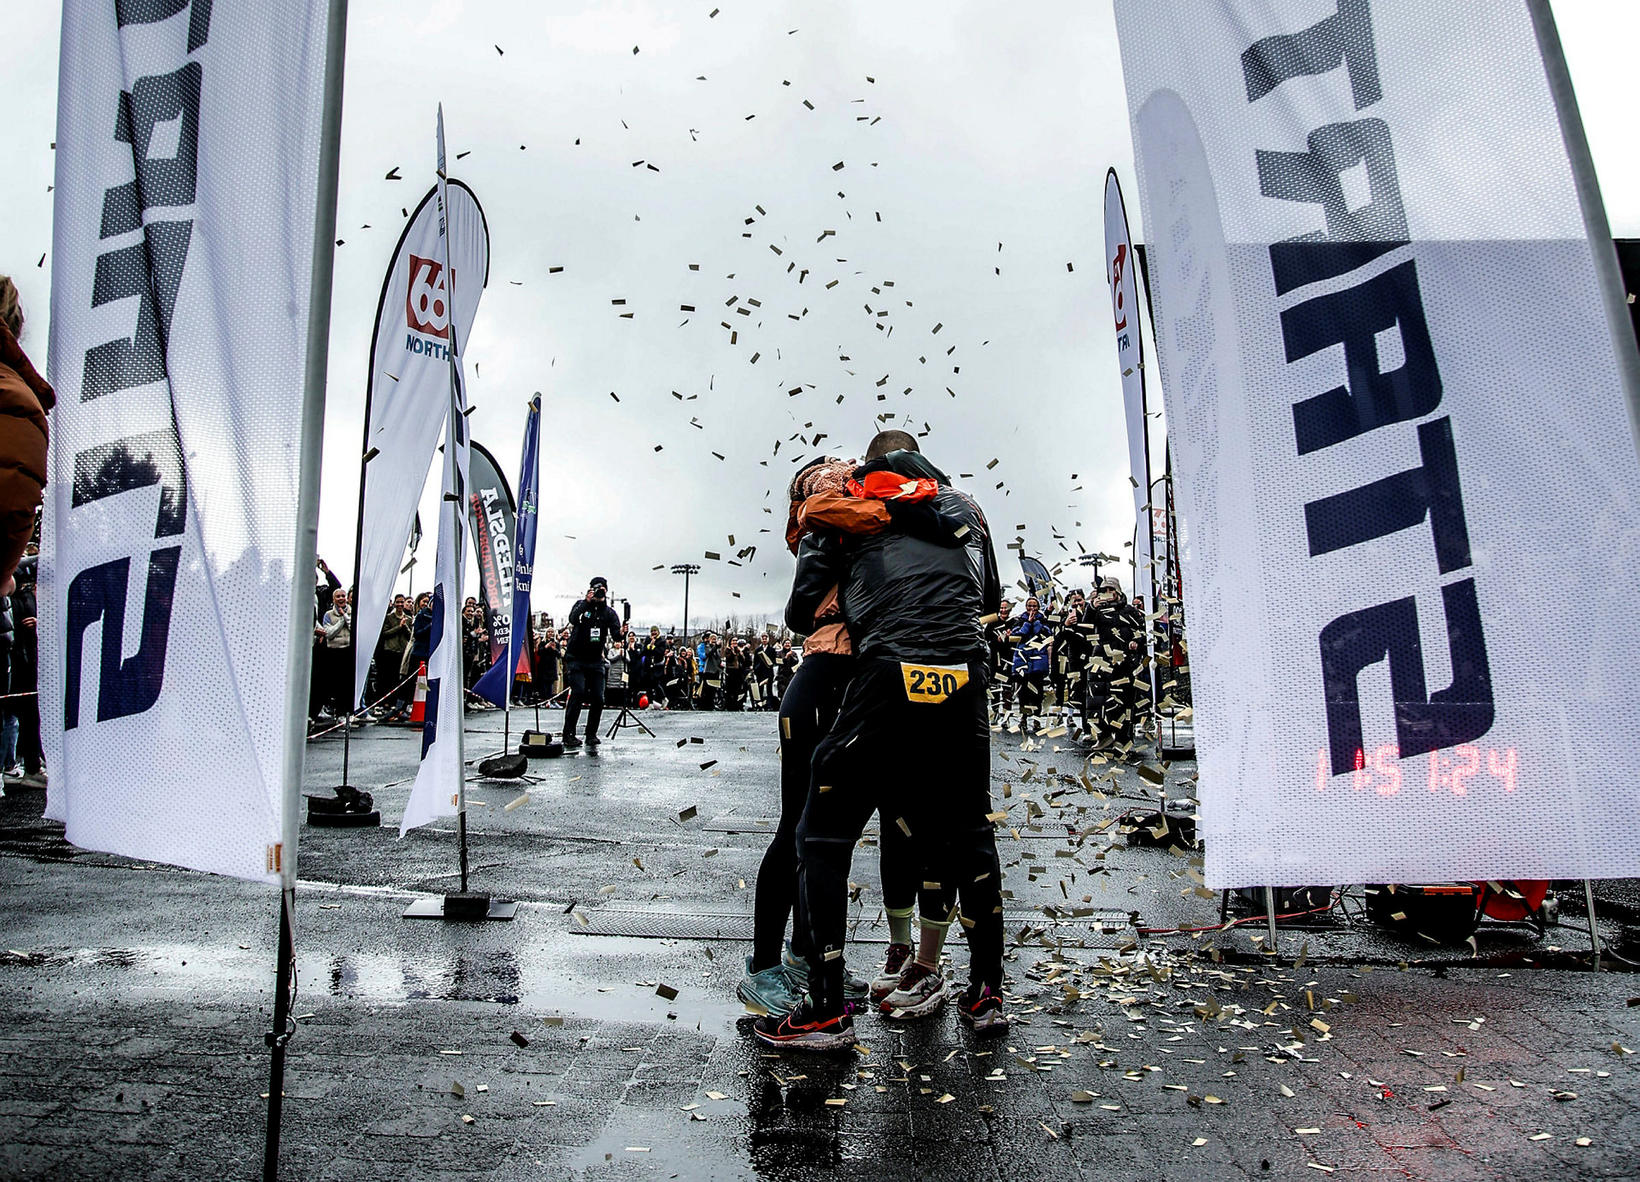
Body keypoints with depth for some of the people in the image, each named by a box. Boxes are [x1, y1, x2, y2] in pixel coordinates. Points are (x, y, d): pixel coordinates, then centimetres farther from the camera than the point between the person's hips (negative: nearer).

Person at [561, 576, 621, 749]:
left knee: (598, 699, -2)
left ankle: (591, 735, 12)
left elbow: (616, 633, -7)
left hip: (596, 660, 3)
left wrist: (622, 633, -29)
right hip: (576, 659, -3)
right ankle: (568, 734, -12)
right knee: (578, 692, -18)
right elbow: (572, 619, -20)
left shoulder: (609, 612, 5)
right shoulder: (582, 605, 0)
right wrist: (587, 601, -23)